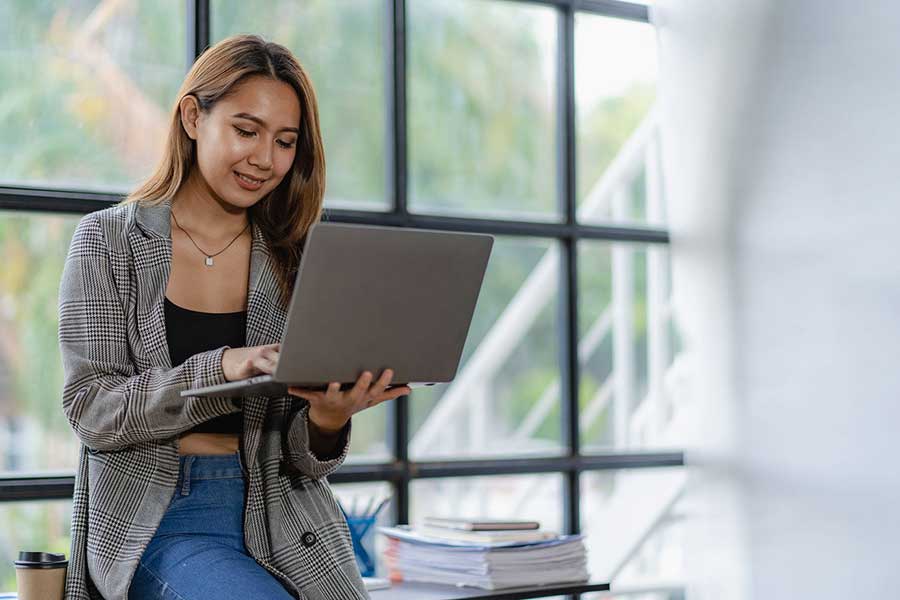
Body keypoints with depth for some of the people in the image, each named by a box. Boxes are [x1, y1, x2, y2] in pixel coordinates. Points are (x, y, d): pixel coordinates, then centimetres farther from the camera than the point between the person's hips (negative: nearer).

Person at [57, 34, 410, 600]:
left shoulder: (297, 262, 9)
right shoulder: (108, 240, 4)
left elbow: (302, 462, 7)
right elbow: (90, 407, -6)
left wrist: (327, 422, -17)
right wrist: (221, 370, -21)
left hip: (282, 519, 3)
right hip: (159, 521, -3)